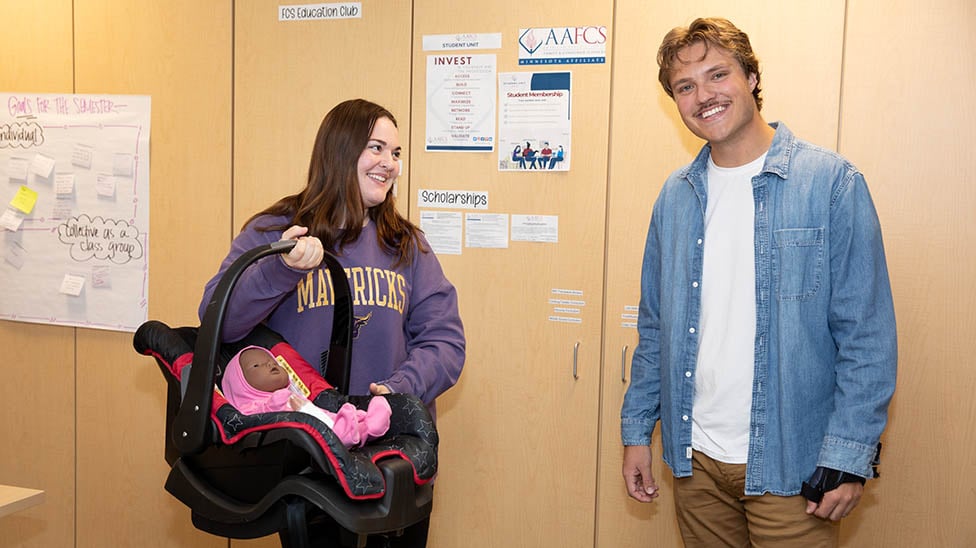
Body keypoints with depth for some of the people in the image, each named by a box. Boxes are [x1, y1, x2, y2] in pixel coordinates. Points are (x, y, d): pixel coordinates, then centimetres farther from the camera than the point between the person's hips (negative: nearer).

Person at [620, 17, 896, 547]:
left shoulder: (831, 182, -8)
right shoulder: (675, 196, 6)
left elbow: (868, 336, -9)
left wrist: (849, 455, -13)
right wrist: (636, 429, 9)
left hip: (790, 464, -4)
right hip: (696, 461, 4)